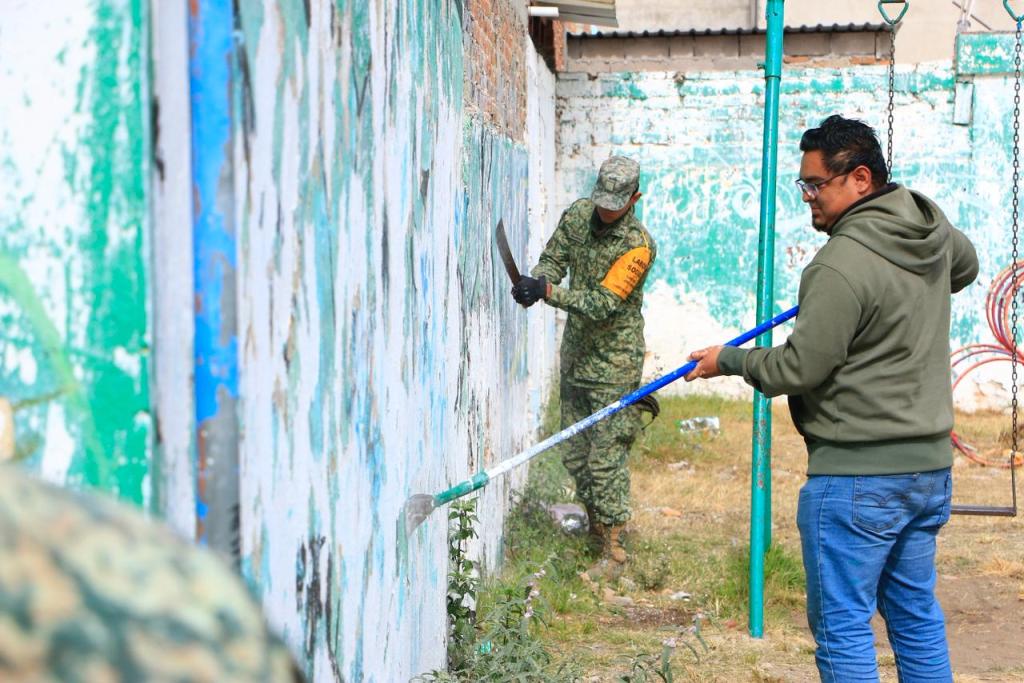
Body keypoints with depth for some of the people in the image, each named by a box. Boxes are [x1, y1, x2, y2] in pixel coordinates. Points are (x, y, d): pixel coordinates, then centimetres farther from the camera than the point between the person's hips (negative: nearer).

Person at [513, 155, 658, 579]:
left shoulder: (638, 245, -20)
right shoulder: (578, 214, 1)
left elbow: (603, 304, -25)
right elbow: (554, 257, 4)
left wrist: (549, 292, -34)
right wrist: (538, 280, -20)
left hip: (614, 362, -7)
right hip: (575, 353, 7)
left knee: (606, 456, -7)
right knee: (574, 453, 13)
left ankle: (612, 552, 1)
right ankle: (595, 525, 30)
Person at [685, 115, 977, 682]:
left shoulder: (843, 264, -20)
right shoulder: (932, 224, 6)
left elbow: (798, 369, -17)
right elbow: (966, 266, 29)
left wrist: (730, 360, -1)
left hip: (856, 473, -9)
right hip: (930, 464, 9)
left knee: (841, 624, 1)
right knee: (916, 614, 18)